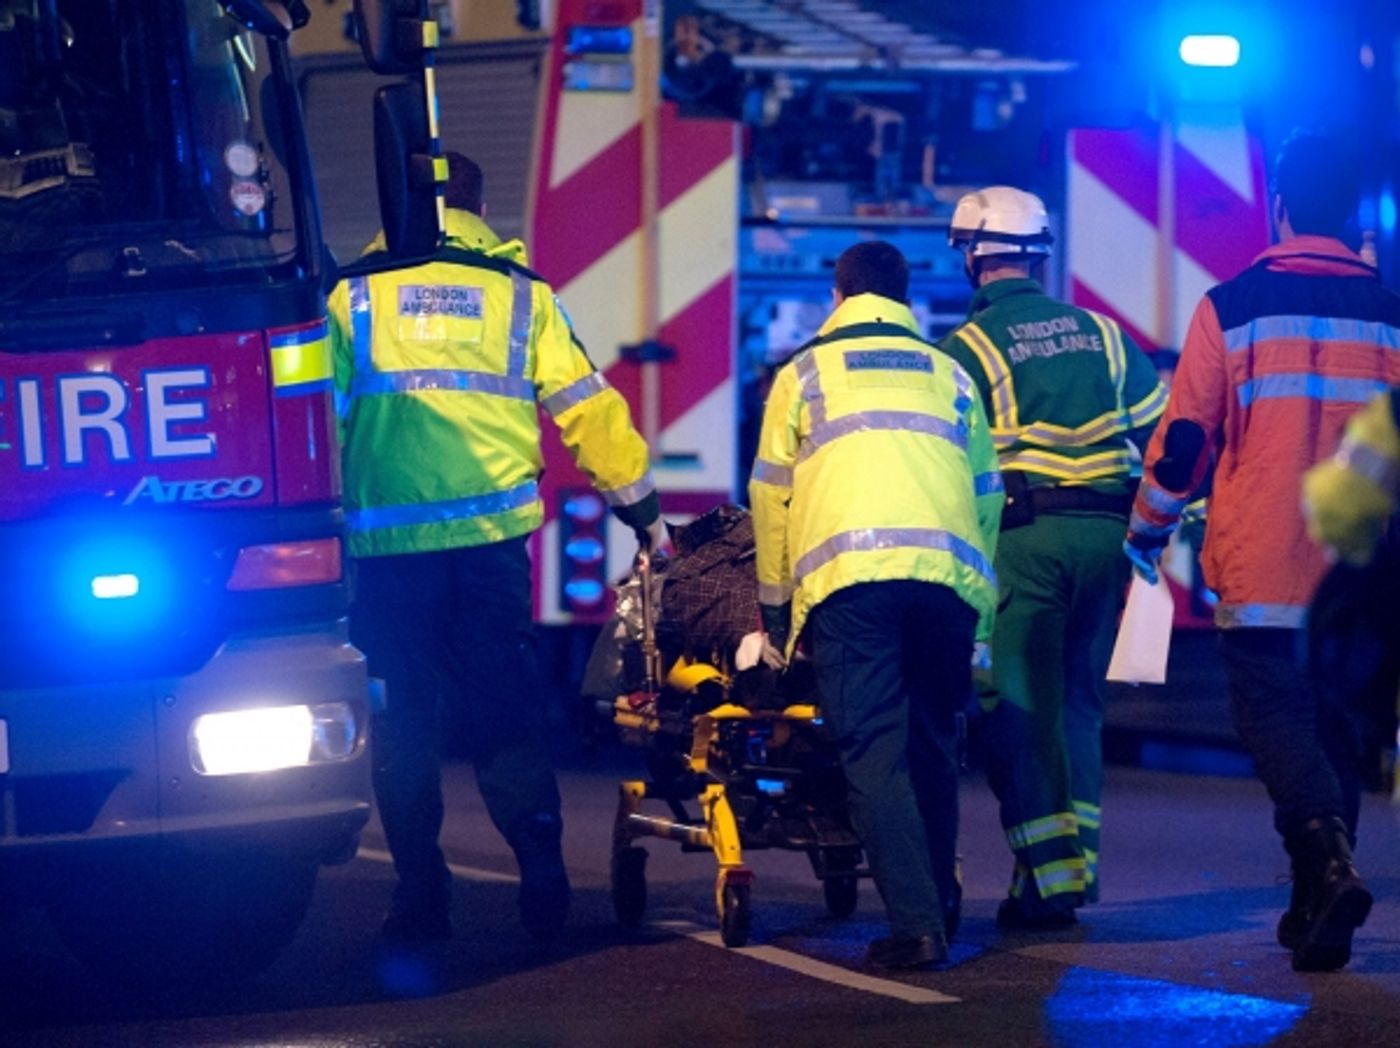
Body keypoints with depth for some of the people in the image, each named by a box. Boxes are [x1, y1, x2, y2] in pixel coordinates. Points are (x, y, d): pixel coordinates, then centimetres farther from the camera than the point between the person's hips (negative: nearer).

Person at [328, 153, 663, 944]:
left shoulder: (354, 295, 6)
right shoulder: (519, 293, 9)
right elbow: (589, 409, 10)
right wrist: (643, 510, 20)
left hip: (386, 543, -1)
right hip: (491, 537, 1)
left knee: (402, 722, 5)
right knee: (505, 708, 8)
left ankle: (422, 895, 3)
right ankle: (542, 872, -2)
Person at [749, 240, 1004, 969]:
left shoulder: (804, 374, 20)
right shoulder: (949, 376, 27)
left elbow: (769, 500, 19)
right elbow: (987, 497, 25)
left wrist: (776, 607, 27)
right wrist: (981, 612, 30)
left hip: (848, 574, -3)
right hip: (947, 574, 3)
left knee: (874, 751, -4)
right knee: (932, 746, 15)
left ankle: (915, 923, -14)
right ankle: (938, 903, 19)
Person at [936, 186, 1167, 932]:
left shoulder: (968, 348, -3)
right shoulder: (1098, 333, 12)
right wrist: (1148, 522, 25)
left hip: (1022, 535, -5)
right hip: (1105, 533, 5)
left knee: (1018, 707, -1)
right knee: (1079, 699, 17)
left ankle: (1047, 876, -8)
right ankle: (1078, 856, 16)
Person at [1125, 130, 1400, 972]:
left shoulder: (1233, 308, -4)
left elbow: (1184, 439, -1)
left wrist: (1148, 532, 13)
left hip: (1261, 572, -3)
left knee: (1274, 715, -3)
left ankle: (1329, 857, -28)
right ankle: (1315, 912, 15)